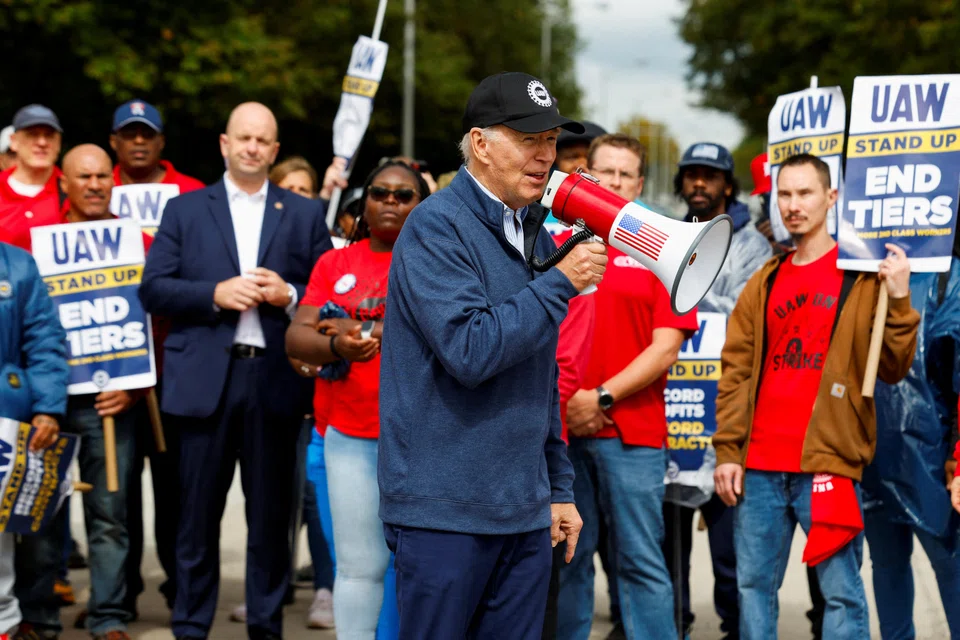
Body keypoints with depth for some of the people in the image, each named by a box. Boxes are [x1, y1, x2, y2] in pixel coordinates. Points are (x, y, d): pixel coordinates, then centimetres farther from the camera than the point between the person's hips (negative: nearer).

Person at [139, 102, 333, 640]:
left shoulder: (305, 214, 11)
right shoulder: (185, 210, 9)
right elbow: (154, 289, 2)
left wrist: (289, 295, -12)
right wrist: (216, 293, -11)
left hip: (275, 380, 1)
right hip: (207, 380, 0)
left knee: (271, 513, 6)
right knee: (199, 512, 3)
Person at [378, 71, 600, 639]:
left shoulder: (536, 236, 16)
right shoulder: (438, 226, -10)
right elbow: (470, 352, -22)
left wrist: (558, 486, 18)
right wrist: (560, 283, -16)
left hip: (525, 511, 7)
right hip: (446, 510, -7)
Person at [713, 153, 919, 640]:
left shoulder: (863, 277, 2)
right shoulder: (764, 283, 15)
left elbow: (893, 369, -2)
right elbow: (736, 371, 13)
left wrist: (897, 301, -15)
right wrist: (727, 451, 5)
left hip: (828, 464, -4)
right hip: (759, 466, 4)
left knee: (841, 590, -2)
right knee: (753, 585, 9)